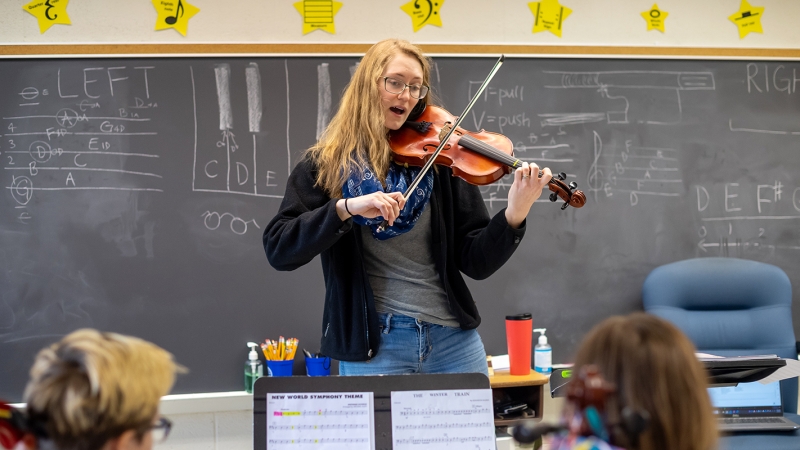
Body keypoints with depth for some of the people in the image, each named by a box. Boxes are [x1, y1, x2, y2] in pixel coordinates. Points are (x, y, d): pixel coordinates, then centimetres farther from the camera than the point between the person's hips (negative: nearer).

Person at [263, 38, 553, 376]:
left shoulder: (440, 161, 3)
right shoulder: (324, 167, 1)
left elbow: (476, 262, -1)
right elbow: (278, 250, -12)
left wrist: (514, 216, -19)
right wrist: (346, 207, -25)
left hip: (453, 343, 2)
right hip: (371, 348, -2)